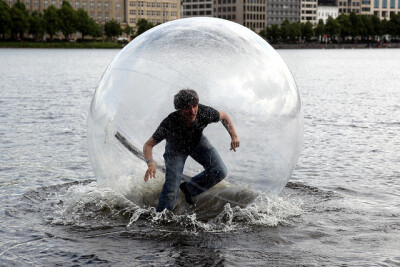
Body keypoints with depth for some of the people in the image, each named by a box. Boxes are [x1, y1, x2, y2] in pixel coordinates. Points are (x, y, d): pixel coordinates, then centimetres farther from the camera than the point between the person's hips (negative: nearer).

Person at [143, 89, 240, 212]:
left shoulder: (204, 112, -35)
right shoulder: (169, 123, -41)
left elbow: (224, 117, -13)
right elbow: (148, 145, -34)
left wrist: (234, 136, -28)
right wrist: (151, 164, -53)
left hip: (197, 142, 3)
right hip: (176, 149, -3)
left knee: (219, 172, -11)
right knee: (171, 189, -12)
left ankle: (189, 188, 13)